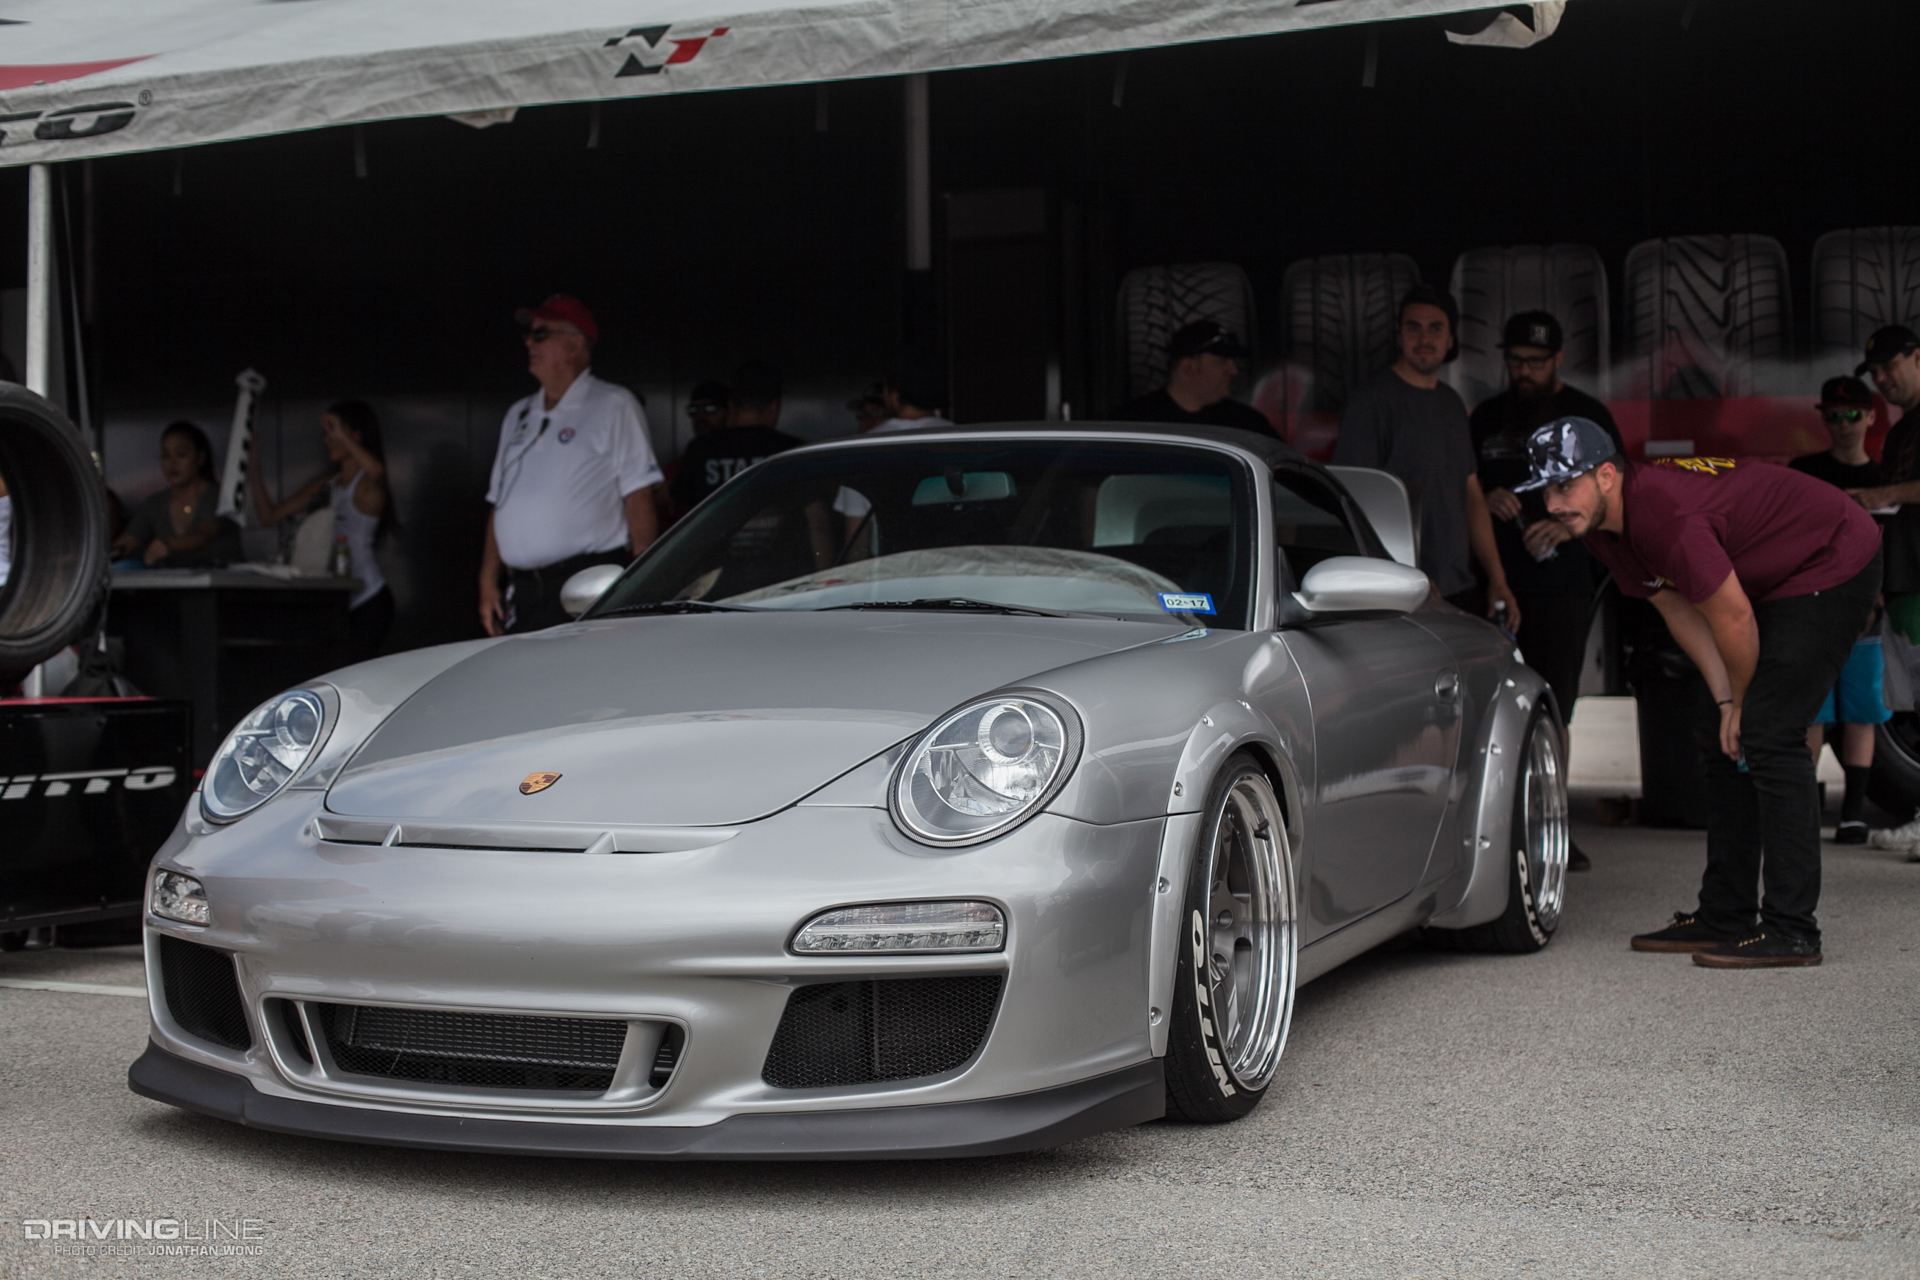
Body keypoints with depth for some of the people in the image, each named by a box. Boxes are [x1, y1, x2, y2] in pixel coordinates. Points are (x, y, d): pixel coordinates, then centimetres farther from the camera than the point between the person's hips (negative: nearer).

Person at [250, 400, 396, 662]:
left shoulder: (366, 484, -4)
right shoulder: (326, 483, 18)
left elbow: (376, 470, -32)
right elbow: (270, 515, 19)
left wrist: (342, 436, -24)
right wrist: (254, 467, 13)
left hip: (368, 600, -7)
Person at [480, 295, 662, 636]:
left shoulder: (614, 407, 0)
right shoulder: (518, 415, 21)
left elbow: (639, 500, -7)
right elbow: (499, 503, 21)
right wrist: (488, 582, 13)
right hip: (522, 592, 6)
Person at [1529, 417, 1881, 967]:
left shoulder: (1665, 515, -34)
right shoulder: (1599, 527, -4)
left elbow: (1734, 620, -26)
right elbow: (1679, 609, 3)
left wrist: (1742, 702, -9)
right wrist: (1727, 703, -4)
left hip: (1834, 565, -10)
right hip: (1773, 579, 10)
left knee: (1768, 735, -18)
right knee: (1717, 736, 8)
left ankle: (1792, 931, -15)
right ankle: (1724, 916, 15)